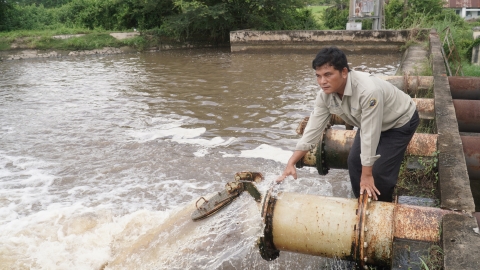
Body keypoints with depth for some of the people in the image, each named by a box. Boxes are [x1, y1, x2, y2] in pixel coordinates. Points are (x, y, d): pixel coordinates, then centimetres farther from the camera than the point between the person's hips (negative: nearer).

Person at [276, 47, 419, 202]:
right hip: (369, 124, 7)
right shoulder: (325, 94, -20)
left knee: (379, 170, -12)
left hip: (400, 122, -6)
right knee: (354, 161, 4)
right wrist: (291, 163, -20)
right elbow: (313, 128, -16)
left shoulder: (368, 91, -43)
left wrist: (366, 175, -28)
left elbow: (370, 135, -37)